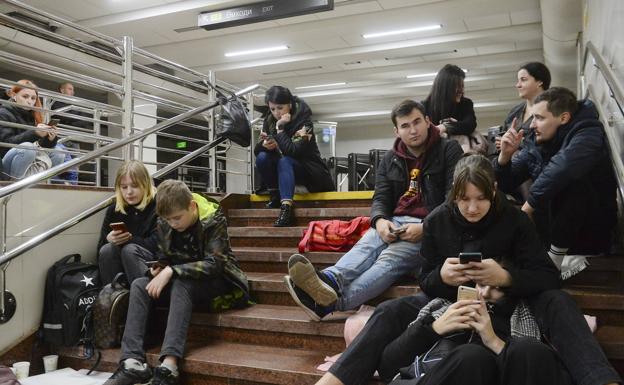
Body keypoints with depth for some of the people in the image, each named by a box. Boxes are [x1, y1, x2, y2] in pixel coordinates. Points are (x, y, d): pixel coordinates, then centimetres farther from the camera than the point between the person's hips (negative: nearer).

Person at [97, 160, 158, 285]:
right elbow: (101, 246, 5)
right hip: (120, 266, 4)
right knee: (107, 250, -24)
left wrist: (129, 239, -18)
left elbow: (156, 244, -14)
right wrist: (109, 239, -17)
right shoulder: (114, 209, 8)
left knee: (129, 249, -30)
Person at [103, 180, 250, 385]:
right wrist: (159, 269, -15)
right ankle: (133, 361, -28)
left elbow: (214, 264, -26)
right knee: (139, 285, -16)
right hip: (182, 284, 6)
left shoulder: (213, 220, -18)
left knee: (181, 283, -35)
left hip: (217, 282, -6)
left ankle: (169, 365, -43)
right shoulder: (164, 223, -3)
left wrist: (171, 271, -32)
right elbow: (165, 259, 9)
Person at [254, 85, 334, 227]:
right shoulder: (269, 120, -4)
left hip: (309, 170, -6)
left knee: (285, 161, -34)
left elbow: (293, 151, -34)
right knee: (262, 157, -19)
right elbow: (256, 150, -5)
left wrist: (280, 128, -29)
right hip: (285, 169, 6)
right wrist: (264, 145, -27)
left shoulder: (303, 120, -20)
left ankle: (286, 207, -45)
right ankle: (275, 195, -8)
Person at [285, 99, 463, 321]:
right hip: (395, 222, 5)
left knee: (391, 257, -32)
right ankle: (331, 280, -59)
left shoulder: (449, 151, 3)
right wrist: (380, 221, -14)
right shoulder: (390, 159, 17)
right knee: (367, 244, -29)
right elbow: (381, 198, 11)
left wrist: (425, 228, -20)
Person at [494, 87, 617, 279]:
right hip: (554, 224, 6)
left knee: (572, 182, -29)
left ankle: (556, 255, -15)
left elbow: (563, 166, -40)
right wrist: (505, 155, -14)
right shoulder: (534, 143, 0)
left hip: (591, 232, -6)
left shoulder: (588, 134, -17)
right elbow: (504, 186, 3)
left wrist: (530, 203, -31)